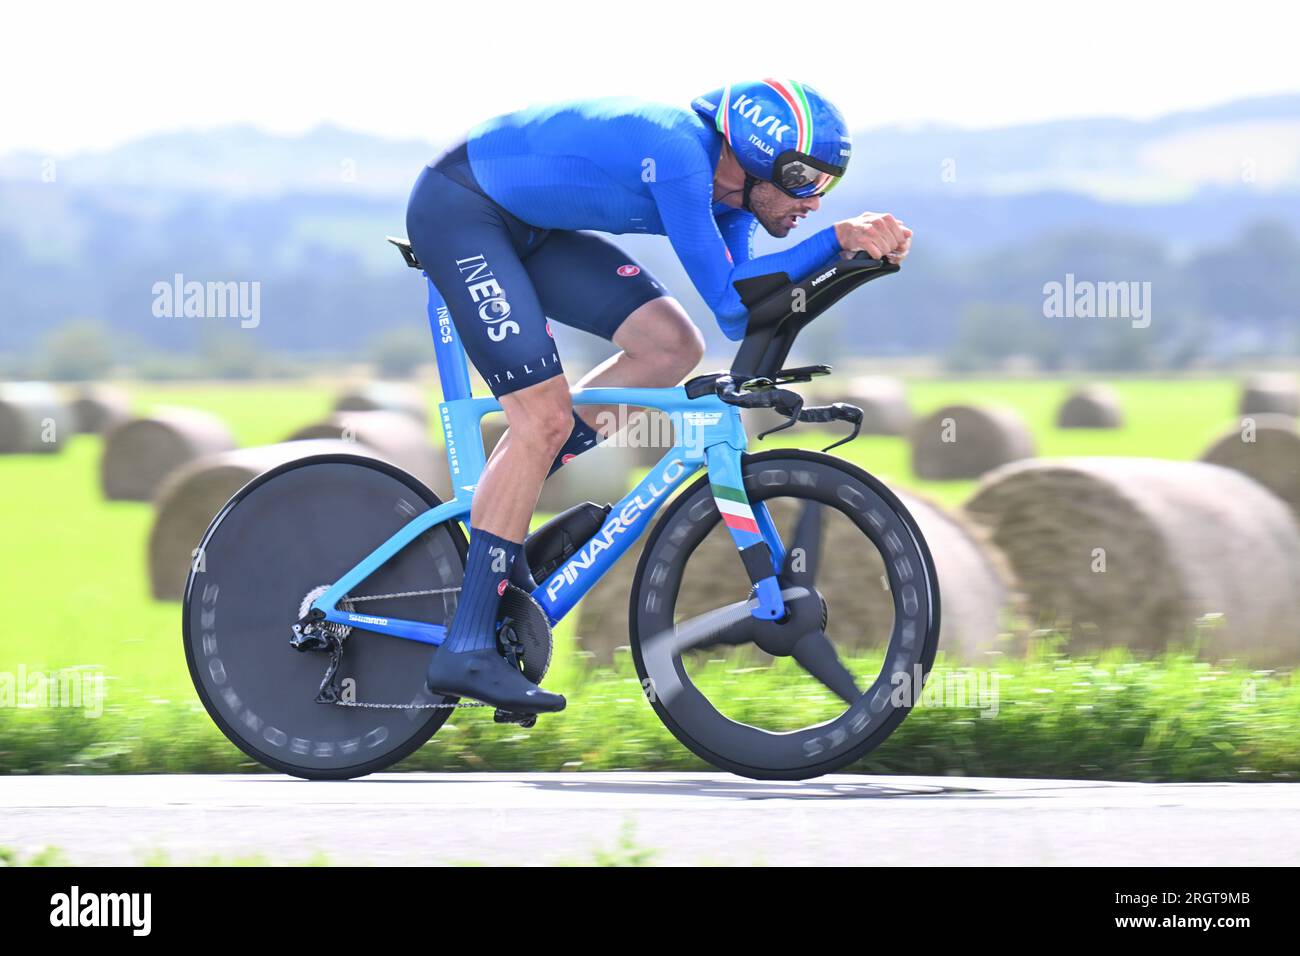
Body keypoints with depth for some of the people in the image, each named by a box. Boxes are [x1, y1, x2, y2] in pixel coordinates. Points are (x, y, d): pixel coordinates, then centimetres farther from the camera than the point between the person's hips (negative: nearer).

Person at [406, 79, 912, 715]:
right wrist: (837, 238, -33)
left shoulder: (727, 185, -2)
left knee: (672, 347, -2)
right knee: (546, 419, -17)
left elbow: (743, 306, -6)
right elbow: (728, 303, -31)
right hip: (458, 210, -9)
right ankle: (465, 651, -14)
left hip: (527, 226, 9)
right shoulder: (680, 153, -30)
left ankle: (497, 503, 6)